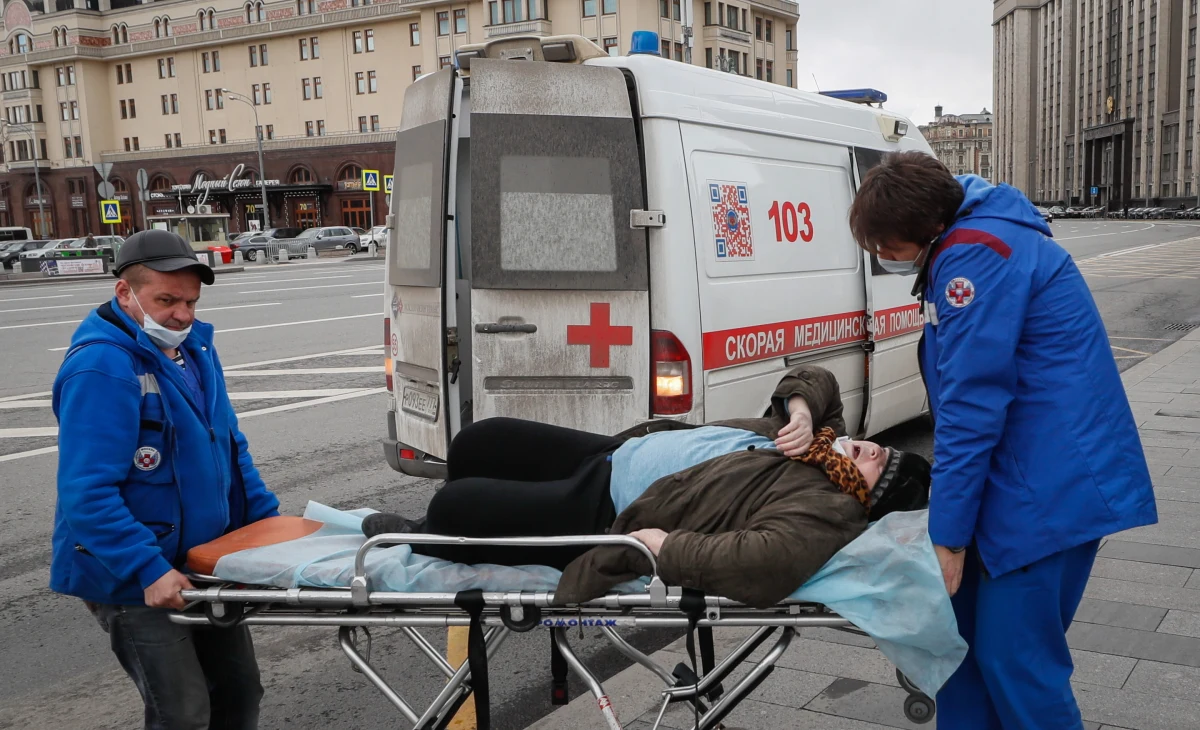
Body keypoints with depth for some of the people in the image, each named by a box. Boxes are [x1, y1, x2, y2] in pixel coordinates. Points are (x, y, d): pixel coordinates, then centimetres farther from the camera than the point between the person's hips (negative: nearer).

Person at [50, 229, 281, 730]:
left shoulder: (194, 347, 5)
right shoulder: (102, 368, -22)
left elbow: (231, 446, 14)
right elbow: (87, 493, -27)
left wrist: (269, 523, 8)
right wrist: (149, 571, -31)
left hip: (205, 565, 8)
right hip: (132, 579, -8)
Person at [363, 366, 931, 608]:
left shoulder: (824, 511, -23)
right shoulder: (828, 444, 3)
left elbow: (764, 565, -41)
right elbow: (815, 379, 19)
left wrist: (665, 546, -34)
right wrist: (802, 409, -3)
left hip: (606, 516, -9)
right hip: (618, 451, 9)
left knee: (451, 505, -8)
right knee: (476, 444, 15)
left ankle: (420, 543, 29)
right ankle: (453, 531, 42)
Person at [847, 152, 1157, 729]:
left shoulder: (977, 255, -20)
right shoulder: (968, 242, 11)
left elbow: (971, 406, -22)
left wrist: (948, 534, -17)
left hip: (1050, 489, -10)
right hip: (1014, 477, 10)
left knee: (1015, 660, -2)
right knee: (965, 633, 16)